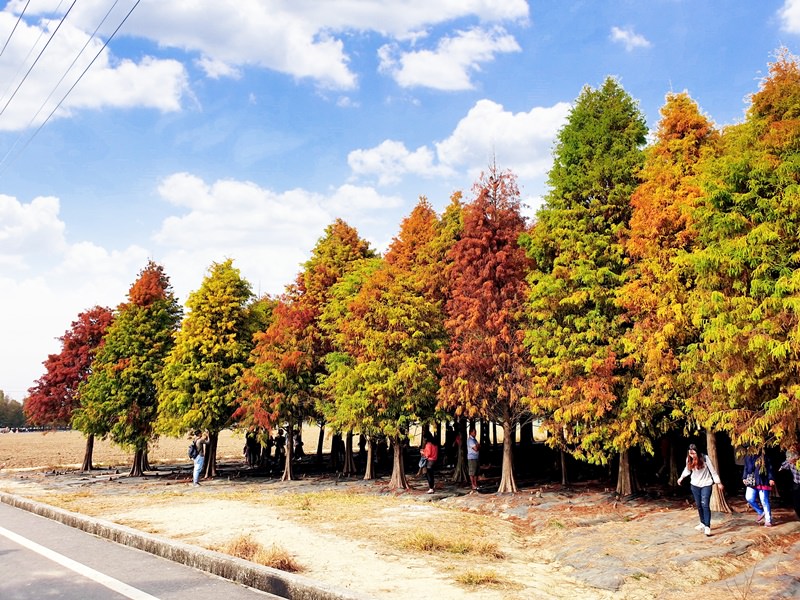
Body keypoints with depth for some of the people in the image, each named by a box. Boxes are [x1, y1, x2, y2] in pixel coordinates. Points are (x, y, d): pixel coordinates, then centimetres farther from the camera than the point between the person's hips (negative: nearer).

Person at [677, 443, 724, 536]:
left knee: (705, 505, -12)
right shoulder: (689, 459, -7)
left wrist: (718, 482, -8)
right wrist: (681, 477, 10)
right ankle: (702, 523, 27)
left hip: (706, 484, -4)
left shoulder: (704, 458, -20)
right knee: (699, 505, 11)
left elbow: (713, 471, -12)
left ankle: (707, 527, -11)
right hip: (695, 485, 4)